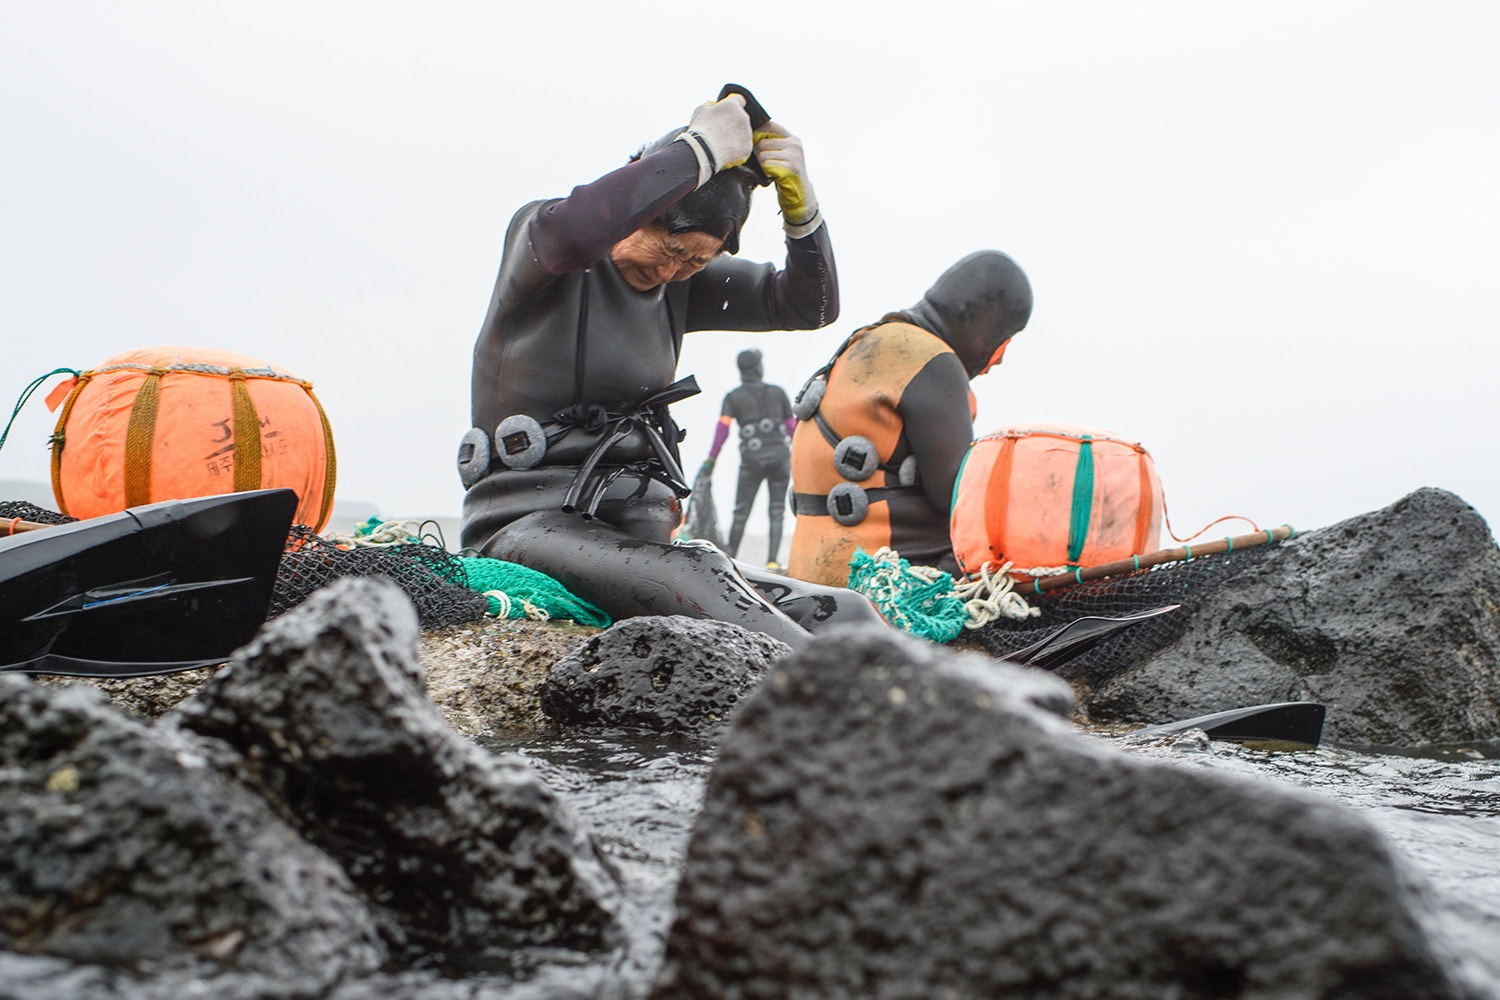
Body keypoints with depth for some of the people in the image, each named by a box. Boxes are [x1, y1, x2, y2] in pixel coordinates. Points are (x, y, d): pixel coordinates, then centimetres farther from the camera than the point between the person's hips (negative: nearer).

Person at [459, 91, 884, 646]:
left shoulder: (684, 282, 15)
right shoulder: (537, 235, -3)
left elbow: (809, 305, 13)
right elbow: (570, 230, -30)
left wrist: (800, 204, -5)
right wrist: (702, 149, -21)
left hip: (641, 533, 7)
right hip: (529, 520, -7)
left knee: (848, 615, -15)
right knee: (697, 577, -39)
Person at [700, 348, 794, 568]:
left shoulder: (732, 397, 4)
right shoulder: (778, 392, 8)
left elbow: (722, 428, -8)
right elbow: (792, 426, 8)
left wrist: (711, 458, -7)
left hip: (751, 460, -1)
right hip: (780, 456, 1)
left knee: (741, 511, 8)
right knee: (776, 512, 7)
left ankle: (729, 558, 11)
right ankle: (773, 561, 0)